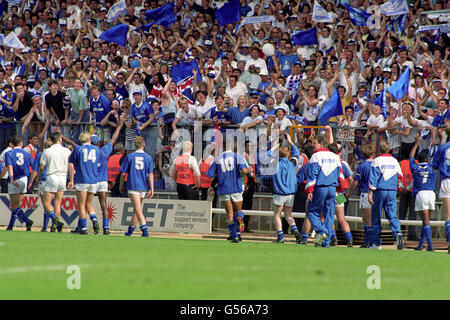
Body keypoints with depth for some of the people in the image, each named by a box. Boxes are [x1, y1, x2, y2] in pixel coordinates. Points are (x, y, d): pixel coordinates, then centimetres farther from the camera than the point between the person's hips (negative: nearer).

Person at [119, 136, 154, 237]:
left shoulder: (130, 157, 0)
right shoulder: (148, 157, 3)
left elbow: (123, 173, 1)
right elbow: (150, 174, -2)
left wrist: (121, 185, 14)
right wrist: (152, 189, -2)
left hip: (132, 186, -3)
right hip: (143, 187, 3)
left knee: (138, 210, -11)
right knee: (137, 209, 17)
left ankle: (145, 230, -26)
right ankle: (130, 231, 28)